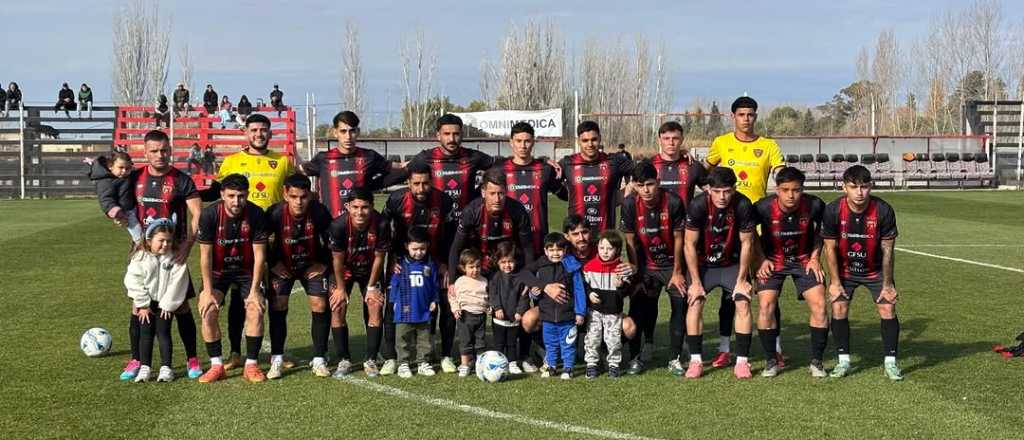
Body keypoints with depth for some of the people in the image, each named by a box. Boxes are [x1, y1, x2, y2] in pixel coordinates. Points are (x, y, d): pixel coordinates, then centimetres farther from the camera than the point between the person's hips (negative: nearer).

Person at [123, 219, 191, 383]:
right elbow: (133, 281, -10)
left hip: (165, 303, -1)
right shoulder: (140, 257, -9)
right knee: (145, 333, 2)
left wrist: (168, 304, -12)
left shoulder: (175, 259, -10)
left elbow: (177, 283, -11)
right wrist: (143, 304, -11)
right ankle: (144, 367, 7)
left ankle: (166, 367, 4)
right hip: (146, 304, 1)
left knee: (163, 332, -2)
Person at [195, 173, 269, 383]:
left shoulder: (256, 214, -21)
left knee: (256, 310, -17)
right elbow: (205, 255, -16)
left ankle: (251, 365, -4)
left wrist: (254, 290, -17)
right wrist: (208, 290, -17)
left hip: (247, 270, 0)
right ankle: (216, 365, -4)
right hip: (217, 271, 0)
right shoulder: (209, 214, -22)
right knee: (208, 310, -17)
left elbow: (259, 255, -15)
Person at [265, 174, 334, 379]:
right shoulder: (275, 213, -27)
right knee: (278, 306, -10)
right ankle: (277, 360, 1)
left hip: (312, 264, 0)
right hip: (283, 265, 0)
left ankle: (319, 360, 2)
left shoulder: (320, 213, -26)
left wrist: (324, 263, -6)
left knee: (320, 305, -9)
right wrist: (272, 263, -7)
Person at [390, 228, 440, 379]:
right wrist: (394, 301, 0)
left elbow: (435, 285, 8)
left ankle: (423, 363, 22)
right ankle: (403, 364, 16)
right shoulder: (401, 265, -7)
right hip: (405, 311, -2)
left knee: (424, 339, 12)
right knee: (404, 339, 8)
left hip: (424, 311, 2)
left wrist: (434, 300, 4)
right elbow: (393, 284, 0)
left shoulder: (430, 265, -1)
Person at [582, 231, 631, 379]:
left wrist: (621, 286, -25)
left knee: (613, 339, 4)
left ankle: (613, 364, 19)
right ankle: (591, 364, 17)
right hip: (594, 310, 1)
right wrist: (589, 293, -11)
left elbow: (627, 289, -4)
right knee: (592, 338, 5)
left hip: (614, 311, -1)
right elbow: (583, 283, 5)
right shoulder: (590, 265, -4)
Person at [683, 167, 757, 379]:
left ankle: (742, 361, -2)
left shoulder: (743, 205, -23)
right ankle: (695, 360, -5)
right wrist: (696, 282, -13)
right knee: (695, 303, -13)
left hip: (732, 264, 1)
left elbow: (746, 244, -12)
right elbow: (690, 245, -16)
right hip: (702, 263, 0)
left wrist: (741, 280, -8)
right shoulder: (698, 206, -25)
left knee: (743, 304, -11)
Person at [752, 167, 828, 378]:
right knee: (766, 305, -15)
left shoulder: (815, 205, -20)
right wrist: (761, 260, -10)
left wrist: (815, 257, -2)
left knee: (819, 305, -11)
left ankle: (816, 362, 5)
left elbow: (821, 229, 4)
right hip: (772, 261, -1)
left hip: (804, 260, 1)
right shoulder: (763, 208, -23)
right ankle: (771, 361, 2)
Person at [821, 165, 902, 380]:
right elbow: (830, 248, -11)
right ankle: (844, 360, 4)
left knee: (887, 308, -9)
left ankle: (890, 361, 4)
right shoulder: (833, 211, -22)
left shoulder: (883, 211, -24)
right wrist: (835, 282, -10)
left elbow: (887, 251, -15)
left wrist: (887, 284, -10)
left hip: (875, 269, 0)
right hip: (844, 269, 1)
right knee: (838, 309, -9)